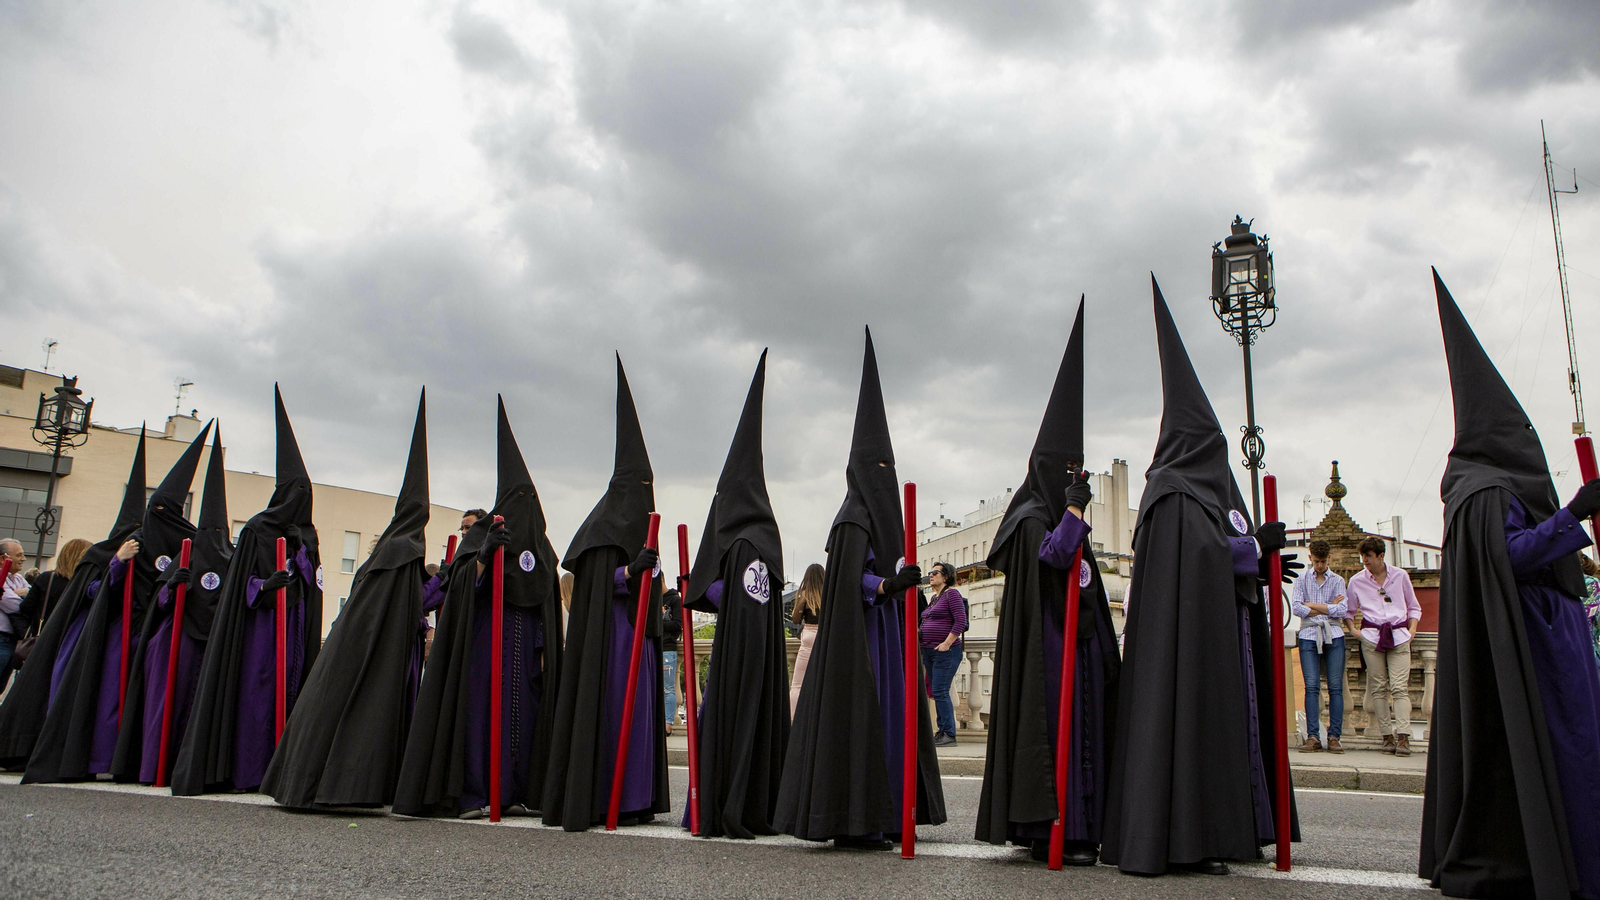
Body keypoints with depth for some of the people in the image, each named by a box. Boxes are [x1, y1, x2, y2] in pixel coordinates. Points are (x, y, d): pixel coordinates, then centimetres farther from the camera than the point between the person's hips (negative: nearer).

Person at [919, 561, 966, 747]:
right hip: (928, 651, 9)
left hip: (945, 651, -9)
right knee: (937, 692, 9)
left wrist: (946, 643, -19)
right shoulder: (934, 598, 19)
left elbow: (961, 621, -17)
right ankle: (942, 730, 14)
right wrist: (922, 644, 16)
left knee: (940, 692, -11)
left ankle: (949, 733, -6)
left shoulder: (952, 593, -7)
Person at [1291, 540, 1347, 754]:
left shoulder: (1337, 581, 13)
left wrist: (1312, 605, -1)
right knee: (1312, 686, -7)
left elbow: (1342, 609, -1)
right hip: (1309, 636, -1)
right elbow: (1296, 607, -3)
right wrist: (1328, 608, -1)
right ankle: (1313, 737, -6)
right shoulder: (1302, 579, 11)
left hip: (1334, 635, 1)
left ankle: (1334, 737, -1)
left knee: (1336, 687, -3)